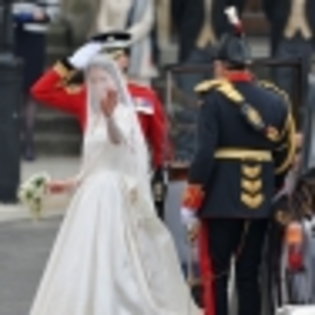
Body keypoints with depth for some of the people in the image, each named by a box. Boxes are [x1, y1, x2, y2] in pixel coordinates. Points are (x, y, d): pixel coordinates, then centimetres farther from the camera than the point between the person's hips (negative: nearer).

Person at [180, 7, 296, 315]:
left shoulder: (215, 98, -8)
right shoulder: (275, 99, 7)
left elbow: (205, 153, -14)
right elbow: (285, 153, 10)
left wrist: (190, 202, -9)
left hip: (221, 199, -4)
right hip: (260, 199, 5)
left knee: (215, 274, 2)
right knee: (250, 274, 10)